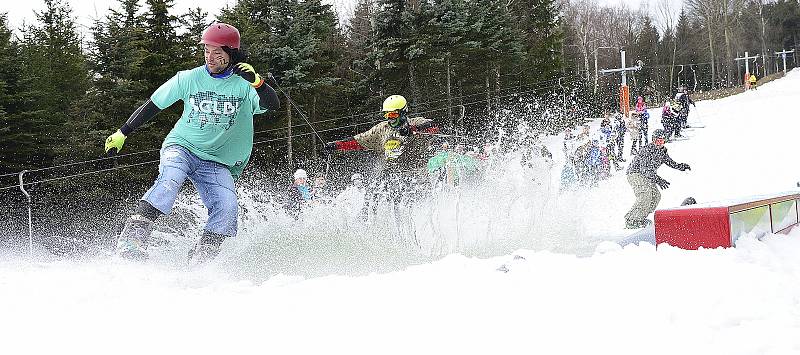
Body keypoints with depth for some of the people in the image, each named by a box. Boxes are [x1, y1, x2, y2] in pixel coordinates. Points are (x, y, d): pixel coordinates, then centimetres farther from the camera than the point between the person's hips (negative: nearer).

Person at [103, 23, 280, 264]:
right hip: (181, 146, -1)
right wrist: (122, 133, 9)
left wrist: (256, 82, -39)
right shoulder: (189, 79, -1)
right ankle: (132, 239, -38)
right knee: (171, 178, -33)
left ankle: (198, 263, -16)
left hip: (218, 162, 1)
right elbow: (153, 105, 8)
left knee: (227, 208, -23)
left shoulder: (243, 84, -4)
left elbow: (273, 106, -20)